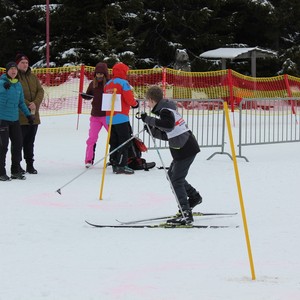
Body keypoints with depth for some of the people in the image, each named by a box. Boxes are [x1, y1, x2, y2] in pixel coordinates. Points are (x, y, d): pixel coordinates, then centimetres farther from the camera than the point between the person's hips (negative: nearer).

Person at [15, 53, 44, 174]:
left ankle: (30, 164, 22)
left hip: (33, 115, 6)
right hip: (19, 116, -6)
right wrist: (28, 104, -19)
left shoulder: (32, 77, 12)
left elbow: (40, 91, 6)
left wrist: (35, 103, -12)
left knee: (30, 142, 14)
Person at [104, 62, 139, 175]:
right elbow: (129, 99, -14)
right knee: (125, 142, -4)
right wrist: (135, 103, 7)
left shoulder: (107, 84, 13)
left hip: (109, 117, 7)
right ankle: (121, 165, -8)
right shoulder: (123, 83, -9)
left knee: (114, 142, 12)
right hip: (121, 117, -7)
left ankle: (114, 164, 13)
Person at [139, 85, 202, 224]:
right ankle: (194, 197, 35)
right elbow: (166, 135, 19)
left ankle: (186, 214, -11)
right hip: (185, 148, 10)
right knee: (172, 175, 24)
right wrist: (152, 129, 7)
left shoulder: (166, 111, -14)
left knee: (176, 180, -8)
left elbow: (168, 124, -36)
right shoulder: (165, 110, 17)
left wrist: (149, 120, -31)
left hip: (185, 149, -10)